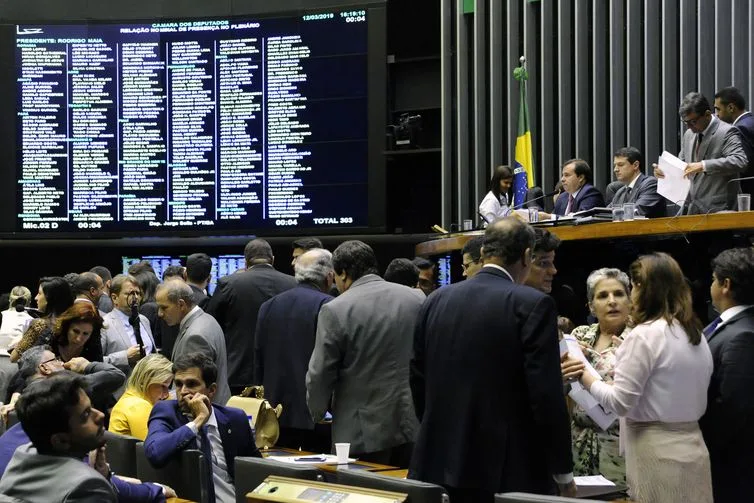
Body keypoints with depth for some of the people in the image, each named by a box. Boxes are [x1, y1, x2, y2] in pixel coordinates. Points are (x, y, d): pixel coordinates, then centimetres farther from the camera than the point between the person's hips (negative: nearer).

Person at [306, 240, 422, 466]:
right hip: (412, 424, 5)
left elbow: (320, 374, -6)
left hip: (364, 431, -5)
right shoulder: (413, 299, 4)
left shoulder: (335, 311, -11)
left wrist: (317, 413, 12)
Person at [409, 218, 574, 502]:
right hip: (509, 471, -5)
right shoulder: (533, 305, -10)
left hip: (439, 467, 5)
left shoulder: (436, 301, 7)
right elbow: (547, 395, -13)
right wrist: (564, 474, -4)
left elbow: (419, 382, 13)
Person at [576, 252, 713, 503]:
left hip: (656, 455, -7)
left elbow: (620, 402, -15)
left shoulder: (645, 335, -13)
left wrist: (587, 379, 1)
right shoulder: (696, 334, 10)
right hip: (693, 448, 7)